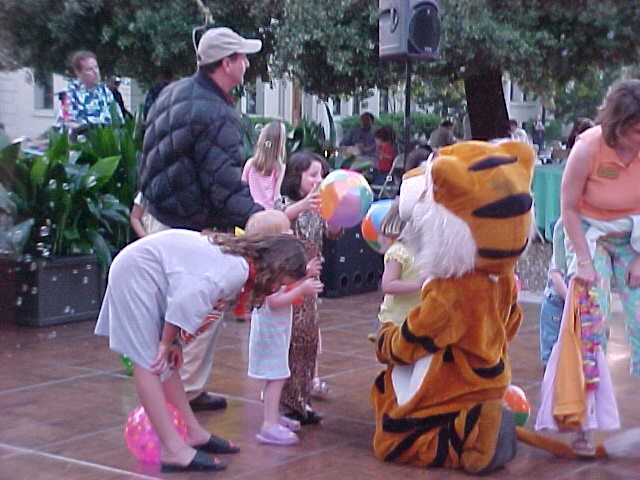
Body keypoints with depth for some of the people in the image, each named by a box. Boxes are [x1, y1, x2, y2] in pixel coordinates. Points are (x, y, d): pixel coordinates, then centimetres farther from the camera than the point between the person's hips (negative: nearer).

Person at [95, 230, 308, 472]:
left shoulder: (238, 253, 7)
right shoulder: (237, 270, -21)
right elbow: (188, 300, -28)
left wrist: (173, 342, 1)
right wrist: (167, 343, -15)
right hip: (135, 272, -10)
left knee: (165, 361, 12)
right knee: (148, 362, -10)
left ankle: (193, 432, 18)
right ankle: (173, 451, -11)